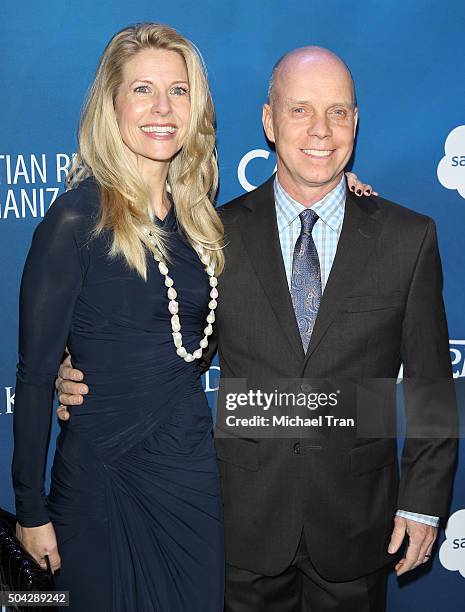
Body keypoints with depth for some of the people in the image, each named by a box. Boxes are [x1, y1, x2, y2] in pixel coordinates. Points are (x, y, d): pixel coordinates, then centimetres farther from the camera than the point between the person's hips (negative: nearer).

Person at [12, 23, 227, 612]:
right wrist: (32, 510, -7)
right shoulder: (76, 219, -14)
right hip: (104, 476, -5)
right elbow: (35, 373, -11)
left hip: (194, 471, 5)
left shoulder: (194, 215, 4)